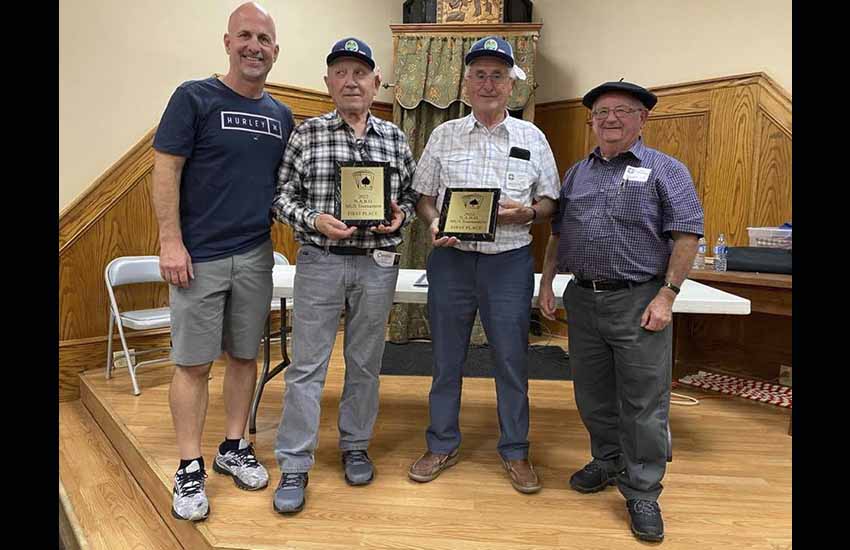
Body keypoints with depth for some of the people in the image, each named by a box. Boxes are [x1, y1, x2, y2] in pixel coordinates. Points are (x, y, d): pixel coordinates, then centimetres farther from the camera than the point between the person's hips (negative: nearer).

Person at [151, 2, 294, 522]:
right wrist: (171, 242, -13)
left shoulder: (281, 115, 11)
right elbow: (166, 171, -7)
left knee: (245, 357, 11)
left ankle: (234, 448, 28)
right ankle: (190, 469, 16)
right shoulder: (195, 97, -3)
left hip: (255, 256, 4)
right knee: (194, 364, 2)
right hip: (200, 257, -4)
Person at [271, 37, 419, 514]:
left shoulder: (395, 139, 8)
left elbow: (413, 194, 13)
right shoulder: (307, 134, 2)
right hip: (320, 260, -2)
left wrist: (401, 215, -8)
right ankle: (294, 466, 15)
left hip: (378, 265, 2)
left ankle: (356, 447, 31)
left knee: (366, 363, 12)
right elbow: (283, 195, 1)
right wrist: (313, 220, -17)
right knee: (307, 365, 2)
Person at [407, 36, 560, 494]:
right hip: (451, 259, 1)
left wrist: (527, 212, -13)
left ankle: (515, 450, 25)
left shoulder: (532, 138, 7)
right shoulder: (443, 135, 8)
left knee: (511, 360, 7)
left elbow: (551, 202, 8)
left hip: (510, 262, 0)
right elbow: (423, 196, 9)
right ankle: (442, 445, 27)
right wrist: (434, 224, -12)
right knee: (446, 358, 9)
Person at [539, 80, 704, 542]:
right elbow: (557, 234, 17)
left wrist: (667, 295, -13)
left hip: (639, 302, -4)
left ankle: (642, 492, 18)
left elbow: (687, 235, -6)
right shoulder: (576, 173, 14)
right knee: (593, 394, 15)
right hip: (583, 299, 5)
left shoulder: (665, 170, 0)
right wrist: (546, 283, 10)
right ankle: (608, 461, 36)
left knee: (644, 403, 2)